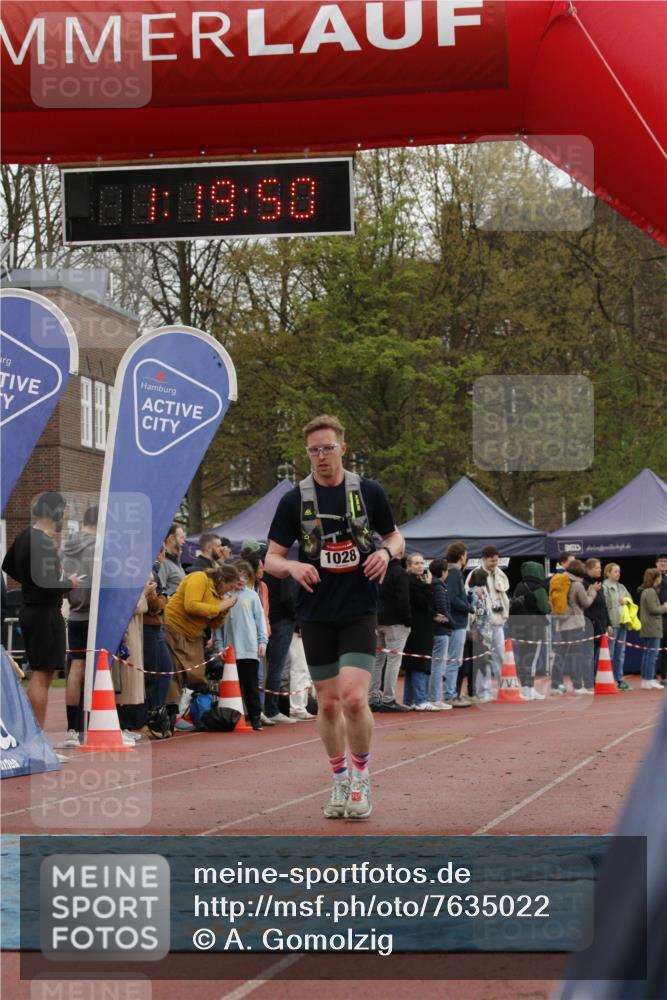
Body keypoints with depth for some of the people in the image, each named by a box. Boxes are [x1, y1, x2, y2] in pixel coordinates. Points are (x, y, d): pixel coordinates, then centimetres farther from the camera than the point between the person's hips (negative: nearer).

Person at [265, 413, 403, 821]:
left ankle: (362, 778, 5)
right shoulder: (294, 500, 1)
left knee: (354, 699, -15)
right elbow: (272, 558, 3)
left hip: (360, 610, -2)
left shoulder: (370, 492, 0)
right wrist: (292, 566, -20)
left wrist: (386, 551, -10)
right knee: (328, 703, 7)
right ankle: (341, 782, 24)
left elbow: (395, 535, 13)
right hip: (316, 614, 2)